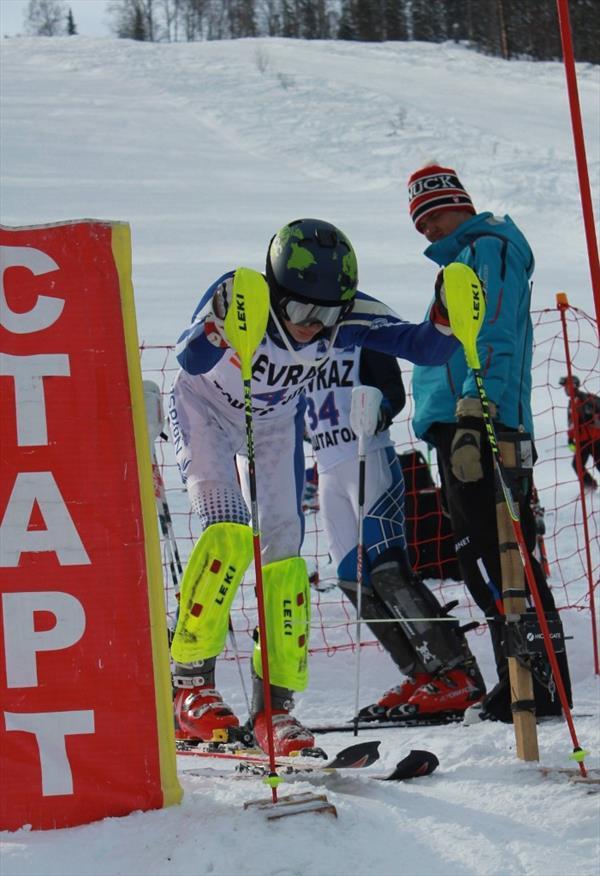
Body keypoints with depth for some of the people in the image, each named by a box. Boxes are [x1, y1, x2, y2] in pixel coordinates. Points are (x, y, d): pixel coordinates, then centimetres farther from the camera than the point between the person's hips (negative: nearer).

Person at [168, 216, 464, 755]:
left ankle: (276, 707, 3)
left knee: (284, 551, -4)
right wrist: (220, 328, -70)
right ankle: (190, 685, -13)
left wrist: (446, 321, -48)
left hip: (275, 423, 4)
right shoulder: (237, 297, -36)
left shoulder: (348, 315, -27)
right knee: (229, 532, -22)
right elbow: (190, 362, -51)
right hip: (205, 410, -4)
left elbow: (423, 347, -28)